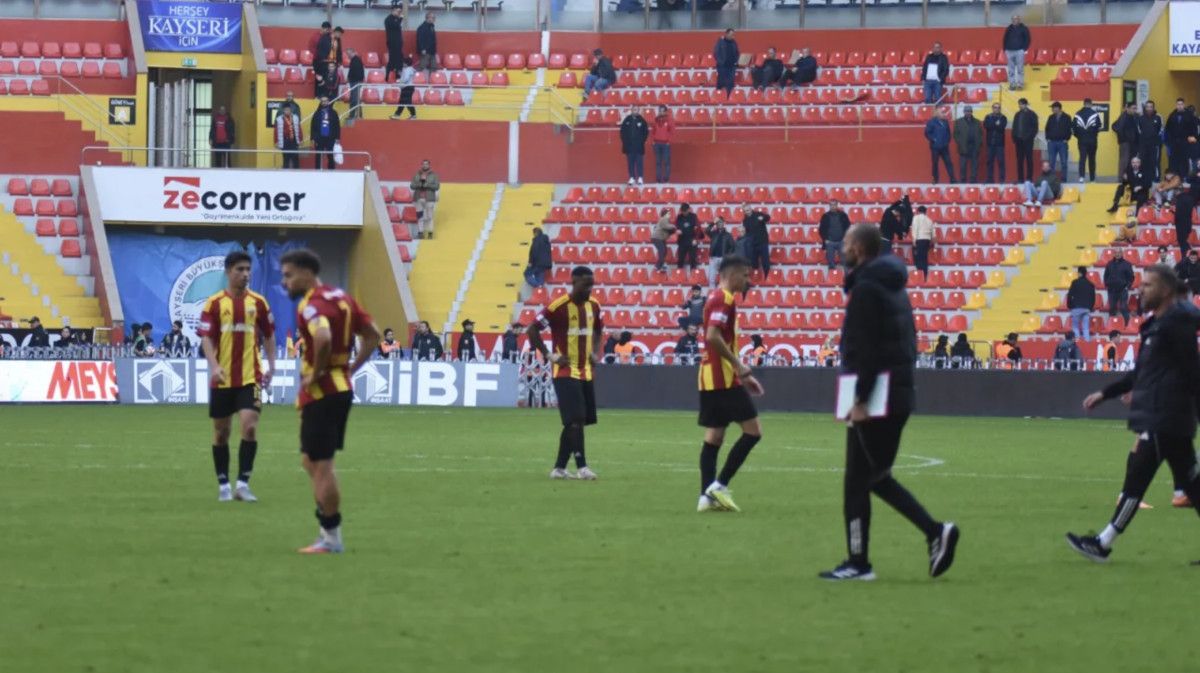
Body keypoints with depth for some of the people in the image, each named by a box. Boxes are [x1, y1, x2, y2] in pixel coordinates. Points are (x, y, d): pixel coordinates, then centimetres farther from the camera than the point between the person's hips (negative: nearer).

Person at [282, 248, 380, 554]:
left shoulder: (311, 305, -16)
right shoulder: (341, 297, 12)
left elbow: (323, 337, -37)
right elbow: (372, 334, 17)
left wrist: (316, 374, -22)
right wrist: (351, 368, 13)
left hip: (320, 394, -10)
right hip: (342, 388, 10)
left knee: (320, 465, -2)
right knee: (313, 461, 19)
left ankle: (331, 538, 3)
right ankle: (328, 527, 21)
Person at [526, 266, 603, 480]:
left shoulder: (593, 306, 7)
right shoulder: (558, 306, -14)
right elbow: (533, 330, -10)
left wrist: (594, 352, 10)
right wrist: (549, 356, -13)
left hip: (586, 372, 7)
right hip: (565, 372, -7)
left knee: (575, 422, 8)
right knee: (576, 420, -14)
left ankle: (559, 468, 14)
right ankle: (581, 467, -15)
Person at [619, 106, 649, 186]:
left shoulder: (641, 120, 0)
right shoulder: (627, 120, 5)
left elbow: (646, 131, 3)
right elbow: (623, 131, 10)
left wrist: (642, 140, -4)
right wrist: (624, 140, 1)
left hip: (639, 145, -2)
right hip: (629, 145, 2)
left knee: (639, 161, -2)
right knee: (630, 162, 3)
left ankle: (640, 178, 0)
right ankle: (631, 178, 7)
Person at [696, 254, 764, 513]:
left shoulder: (718, 298, 18)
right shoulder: (724, 299, -12)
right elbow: (713, 336, -24)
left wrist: (742, 373, 23)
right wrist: (740, 367, -21)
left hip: (710, 378, 10)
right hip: (724, 378, -10)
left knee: (714, 436, 9)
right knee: (753, 431, -7)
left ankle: (707, 496, 6)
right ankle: (719, 486, -10)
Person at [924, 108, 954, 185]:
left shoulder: (945, 122, 9)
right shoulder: (932, 122, -7)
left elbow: (948, 132, 21)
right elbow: (927, 133, -8)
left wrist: (947, 140, 8)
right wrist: (933, 140, -12)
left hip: (944, 147, 4)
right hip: (935, 147, -4)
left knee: (948, 163, 0)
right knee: (935, 163, 2)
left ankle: (952, 179, 0)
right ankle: (935, 180, 10)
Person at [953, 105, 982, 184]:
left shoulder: (977, 122, 15)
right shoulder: (958, 122, 7)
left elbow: (981, 134, 14)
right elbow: (956, 134, 3)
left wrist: (979, 143, -1)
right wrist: (960, 144, -8)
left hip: (975, 147, 2)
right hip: (964, 148, -2)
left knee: (975, 165, 0)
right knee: (963, 166, -3)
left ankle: (973, 180, 2)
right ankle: (962, 181, 0)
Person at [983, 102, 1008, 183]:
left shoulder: (1003, 118, 6)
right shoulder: (988, 117, 11)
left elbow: (1002, 127, -10)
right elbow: (986, 125, -6)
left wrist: (992, 126, -11)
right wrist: (996, 125, -11)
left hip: (999, 143, -2)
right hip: (990, 142, 2)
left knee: (1001, 161, -6)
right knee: (990, 161, 3)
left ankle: (1002, 179, -5)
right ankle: (990, 179, 7)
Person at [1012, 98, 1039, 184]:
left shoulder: (1031, 115, -1)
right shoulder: (1017, 115, 14)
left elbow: (1035, 128, -4)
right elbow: (1014, 127, 16)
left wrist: (1030, 137, -13)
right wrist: (1014, 138, 4)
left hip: (1027, 140, -5)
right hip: (1019, 140, 5)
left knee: (1029, 160, -3)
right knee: (1019, 160, 4)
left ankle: (1029, 178, -2)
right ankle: (1020, 179, 6)